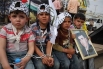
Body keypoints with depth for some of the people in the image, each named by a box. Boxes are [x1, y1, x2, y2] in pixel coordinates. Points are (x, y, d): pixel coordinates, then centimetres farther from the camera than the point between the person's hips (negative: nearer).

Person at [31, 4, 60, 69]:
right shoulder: (33, 27, -8)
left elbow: (49, 44, -8)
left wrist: (48, 56, -27)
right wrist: (42, 56, -24)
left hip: (46, 50, 3)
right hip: (36, 51, -2)